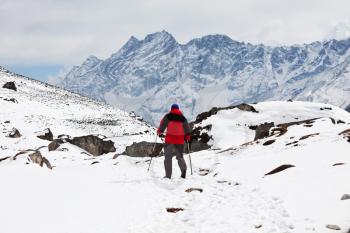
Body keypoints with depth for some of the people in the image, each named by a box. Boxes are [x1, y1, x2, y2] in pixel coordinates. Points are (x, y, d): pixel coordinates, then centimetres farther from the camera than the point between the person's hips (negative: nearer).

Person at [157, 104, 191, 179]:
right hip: (180, 140, 2)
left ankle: (168, 175, 0)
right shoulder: (182, 118, 8)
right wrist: (187, 137, 22)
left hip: (170, 139, -2)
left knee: (168, 157, 7)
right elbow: (187, 130, 8)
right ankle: (183, 168, -17)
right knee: (180, 156, 13)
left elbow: (162, 125, -2)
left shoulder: (168, 116, 1)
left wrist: (159, 132, 15)